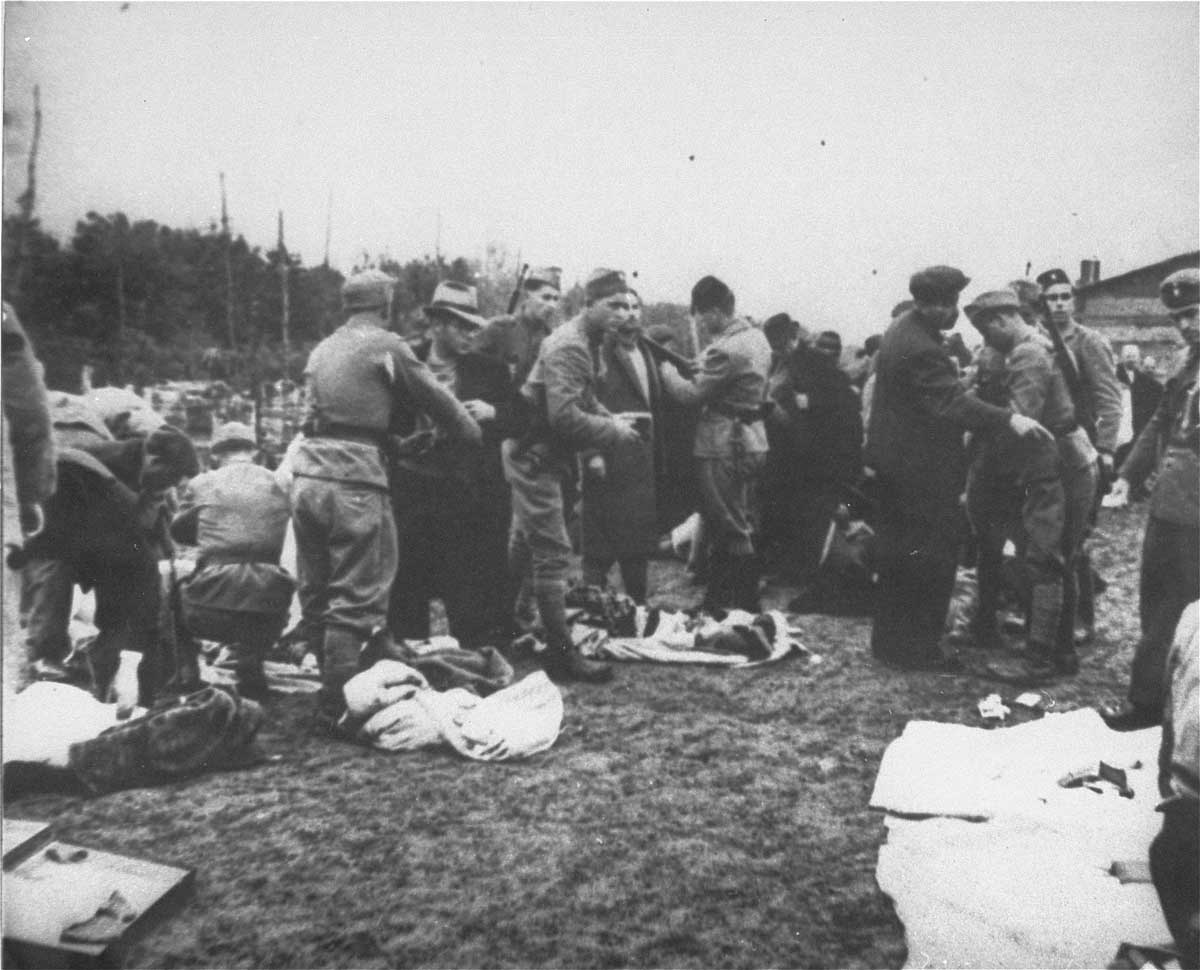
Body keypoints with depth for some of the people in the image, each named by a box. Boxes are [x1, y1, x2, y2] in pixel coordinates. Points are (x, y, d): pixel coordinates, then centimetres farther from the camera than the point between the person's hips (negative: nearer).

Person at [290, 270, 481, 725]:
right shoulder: (386, 345, 0)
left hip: (307, 473, 7)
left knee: (316, 595, 13)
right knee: (356, 599, -2)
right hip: (354, 479, -7)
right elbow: (434, 398, 4)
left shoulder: (321, 350, 20)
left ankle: (329, 687, 24)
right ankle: (337, 707, 0)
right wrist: (475, 432, 19)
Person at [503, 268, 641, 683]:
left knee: (524, 546, 21)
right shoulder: (568, 346, -22)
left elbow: (585, 398, 19)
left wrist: (609, 417, 0)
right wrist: (613, 431, -20)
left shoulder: (586, 343, 10)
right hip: (535, 457, -10)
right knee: (553, 554, -7)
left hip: (534, 454, 10)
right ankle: (560, 652, -1)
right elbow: (564, 416, -30)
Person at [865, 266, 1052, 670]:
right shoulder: (921, 349, -25)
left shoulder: (903, 326, 8)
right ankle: (916, 648, 9)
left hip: (893, 462, 11)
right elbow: (953, 402, -33)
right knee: (931, 557, 0)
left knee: (898, 553, 17)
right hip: (920, 470, -11)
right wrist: (1009, 419, -37)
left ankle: (889, 639, 27)